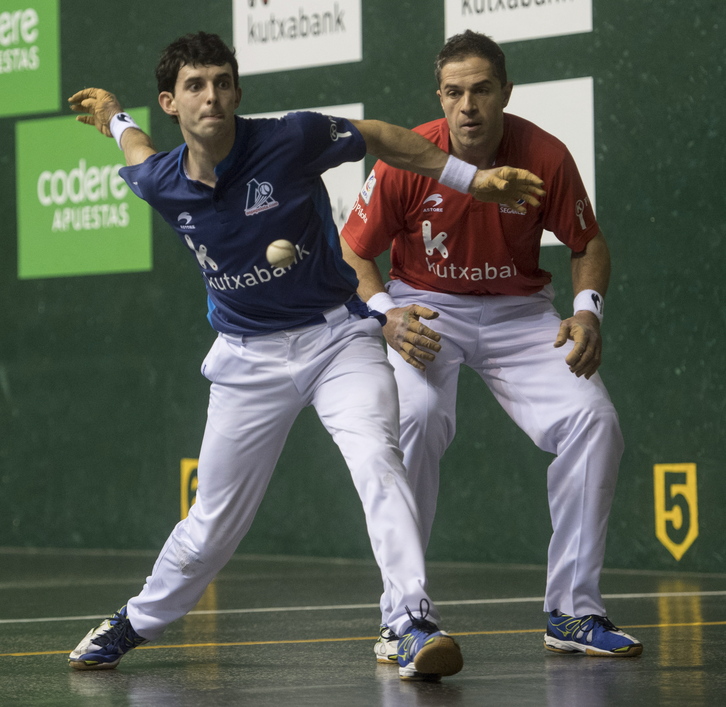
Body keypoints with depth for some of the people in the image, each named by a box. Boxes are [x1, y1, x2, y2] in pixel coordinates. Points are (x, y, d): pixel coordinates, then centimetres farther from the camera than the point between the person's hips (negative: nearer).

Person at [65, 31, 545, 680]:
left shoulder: (292, 139, -16)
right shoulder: (160, 185, -7)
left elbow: (379, 137, 2)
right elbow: (145, 157, 20)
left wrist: (470, 178, 1)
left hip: (337, 336, -2)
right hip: (249, 357, 3)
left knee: (375, 457, -29)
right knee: (212, 526, 9)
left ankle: (415, 622, -35)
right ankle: (138, 622, 34)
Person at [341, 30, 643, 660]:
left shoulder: (546, 156, -13)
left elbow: (589, 242, 3)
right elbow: (354, 252, -3)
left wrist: (588, 309, -15)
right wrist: (387, 314, -21)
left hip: (519, 312, 2)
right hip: (424, 308, -2)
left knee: (594, 420, -18)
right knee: (415, 418, -31)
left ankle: (573, 612, -6)